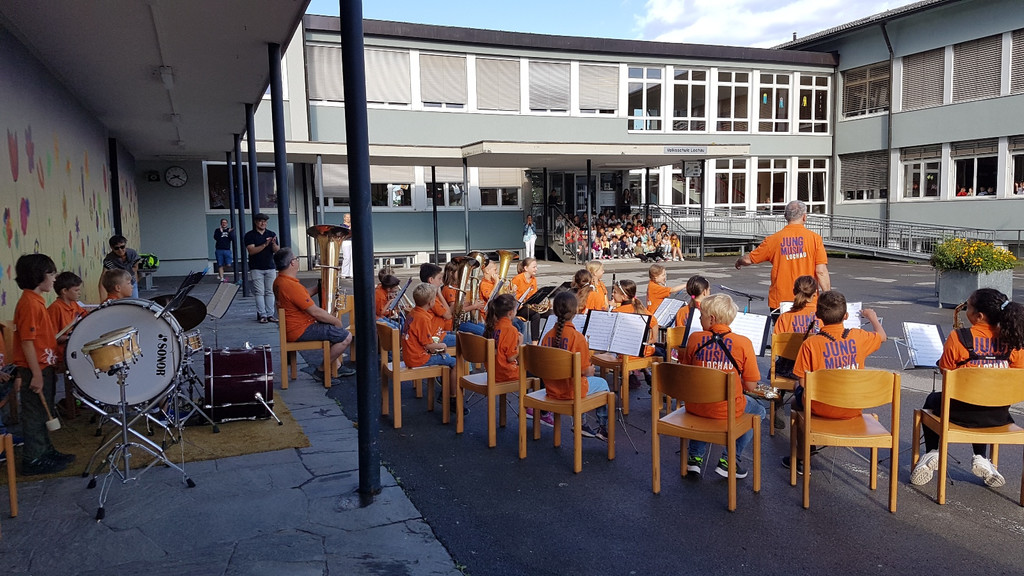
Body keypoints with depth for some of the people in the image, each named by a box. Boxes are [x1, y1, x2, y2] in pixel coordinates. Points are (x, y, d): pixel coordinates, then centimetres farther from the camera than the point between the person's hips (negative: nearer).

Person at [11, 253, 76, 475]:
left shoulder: (36, 300, 10)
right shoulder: (29, 303, -20)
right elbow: (27, 341, -23)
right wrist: (36, 374, -22)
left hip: (44, 367, 10)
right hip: (35, 371, -10)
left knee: (43, 413, 19)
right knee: (35, 415, 2)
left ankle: (45, 452, 30)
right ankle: (33, 461, 12)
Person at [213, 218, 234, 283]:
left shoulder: (230, 230, 11)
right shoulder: (217, 230, 9)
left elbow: (233, 238, -2)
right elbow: (216, 238, -7)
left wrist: (230, 232, -13)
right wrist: (220, 231, -14)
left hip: (227, 250, 1)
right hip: (219, 250, -1)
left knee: (229, 264, -8)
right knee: (220, 265, -2)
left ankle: (220, 274, 16)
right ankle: (221, 278, 4)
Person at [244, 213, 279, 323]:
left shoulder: (271, 234, 10)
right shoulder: (250, 235, 0)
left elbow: (277, 250, 4)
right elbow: (251, 251, -12)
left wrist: (274, 244, -18)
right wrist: (265, 245, -22)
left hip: (270, 267, 3)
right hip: (256, 268, -3)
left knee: (270, 292, 2)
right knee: (259, 292, -6)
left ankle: (270, 314, 4)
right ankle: (262, 315, -5)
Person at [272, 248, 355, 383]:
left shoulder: (279, 281, 8)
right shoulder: (291, 286, -26)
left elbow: (304, 294, 22)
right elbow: (316, 312, -24)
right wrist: (336, 321, -10)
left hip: (292, 326, 11)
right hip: (300, 331, -11)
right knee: (346, 337, -14)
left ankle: (336, 367, 27)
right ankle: (320, 370, 0)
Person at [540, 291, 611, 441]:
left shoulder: (547, 336, -5)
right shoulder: (578, 337, -21)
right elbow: (584, 370, -17)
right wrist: (591, 371, 7)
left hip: (551, 389, 6)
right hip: (571, 390, -6)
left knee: (587, 380, 33)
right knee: (602, 383, 23)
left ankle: (582, 424, 35)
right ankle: (604, 428, 28)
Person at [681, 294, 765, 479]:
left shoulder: (695, 338, -6)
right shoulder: (743, 343, -11)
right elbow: (751, 386, -8)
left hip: (695, 407, 2)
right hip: (728, 411, -2)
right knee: (758, 411, 29)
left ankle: (695, 457, 29)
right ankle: (729, 460, 18)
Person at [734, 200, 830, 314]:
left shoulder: (774, 239, 1)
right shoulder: (815, 238, -3)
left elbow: (748, 259, 9)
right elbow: (821, 271, -8)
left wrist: (738, 262, 31)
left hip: (779, 301, 1)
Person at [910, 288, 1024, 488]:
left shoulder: (959, 337, -16)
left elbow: (945, 371, -4)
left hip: (961, 413, -3)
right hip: (998, 416, 4)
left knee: (932, 400, 31)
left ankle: (931, 453, 19)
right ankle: (980, 458, 25)